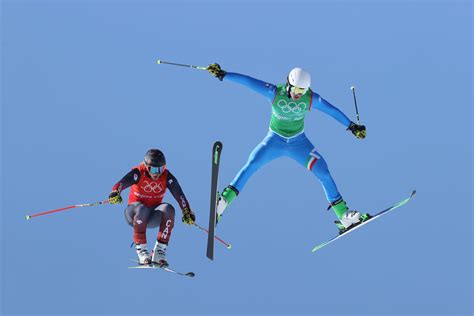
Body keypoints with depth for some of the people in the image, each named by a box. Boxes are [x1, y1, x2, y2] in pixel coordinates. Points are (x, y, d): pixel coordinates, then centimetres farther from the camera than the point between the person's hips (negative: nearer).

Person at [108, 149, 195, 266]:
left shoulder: (166, 176, -11)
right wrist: (115, 193, -56)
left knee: (168, 209, -28)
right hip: (135, 213, -3)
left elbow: (179, 194, -16)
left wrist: (187, 212, -28)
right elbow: (123, 182, -35)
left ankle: (159, 251, -22)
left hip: (153, 216, 3)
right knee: (142, 209, -37)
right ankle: (141, 250, -26)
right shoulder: (138, 173, -18)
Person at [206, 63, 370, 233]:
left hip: (299, 142, 1)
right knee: (250, 166, -21)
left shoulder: (310, 98, -16)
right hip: (275, 140, -1)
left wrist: (352, 126, -4)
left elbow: (331, 109, -7)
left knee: (324, 173, -8)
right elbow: (247, 81, -21)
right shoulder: (274, 92, -20)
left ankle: (344, 216, 3)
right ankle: (222, 202, -15)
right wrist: (223, 75, -23)